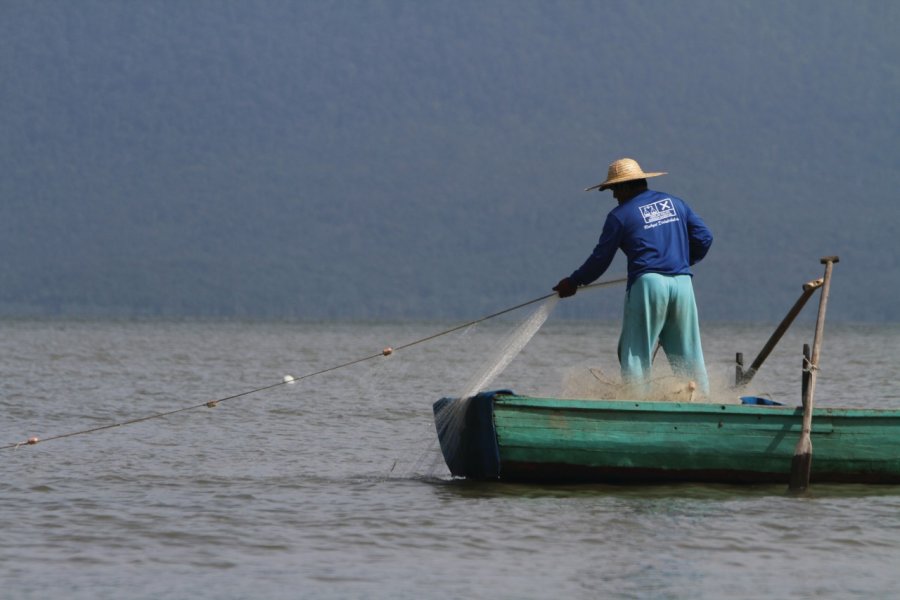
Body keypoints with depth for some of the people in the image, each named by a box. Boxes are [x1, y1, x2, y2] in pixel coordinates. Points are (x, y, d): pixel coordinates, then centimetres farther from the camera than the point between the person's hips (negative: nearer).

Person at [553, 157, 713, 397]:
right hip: (682, 283, 5)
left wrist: (573, 282, 18)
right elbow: (704, 237, 13)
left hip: (648, 282, -5)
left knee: (636, 351, 1)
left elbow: (601, 259, 5)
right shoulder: (675, 203, 16)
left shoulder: (620, 215, 3)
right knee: (687, 352, 9)